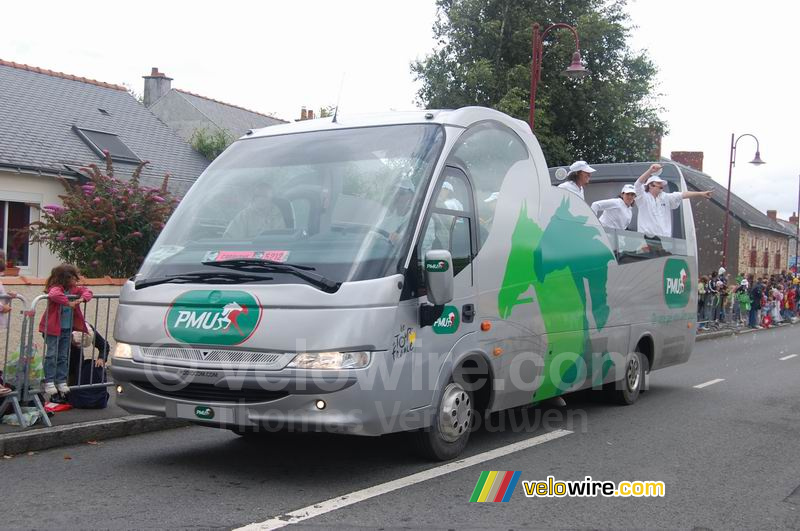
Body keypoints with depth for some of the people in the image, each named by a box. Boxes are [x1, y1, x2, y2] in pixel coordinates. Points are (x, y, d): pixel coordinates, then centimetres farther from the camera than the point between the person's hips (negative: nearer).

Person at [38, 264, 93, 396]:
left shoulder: (74, 289, 3)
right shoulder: (56, 288, -20)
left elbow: (86, 291, 8)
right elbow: (54, 295, -41)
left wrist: (82, 298, -13)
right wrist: (68, 303, -35)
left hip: (67, 329, 7)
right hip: (53, 328, -7)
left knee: (63, 357, 11)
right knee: (51, 355, -5)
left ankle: (61, 382, 18)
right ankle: (49, 382, 0)